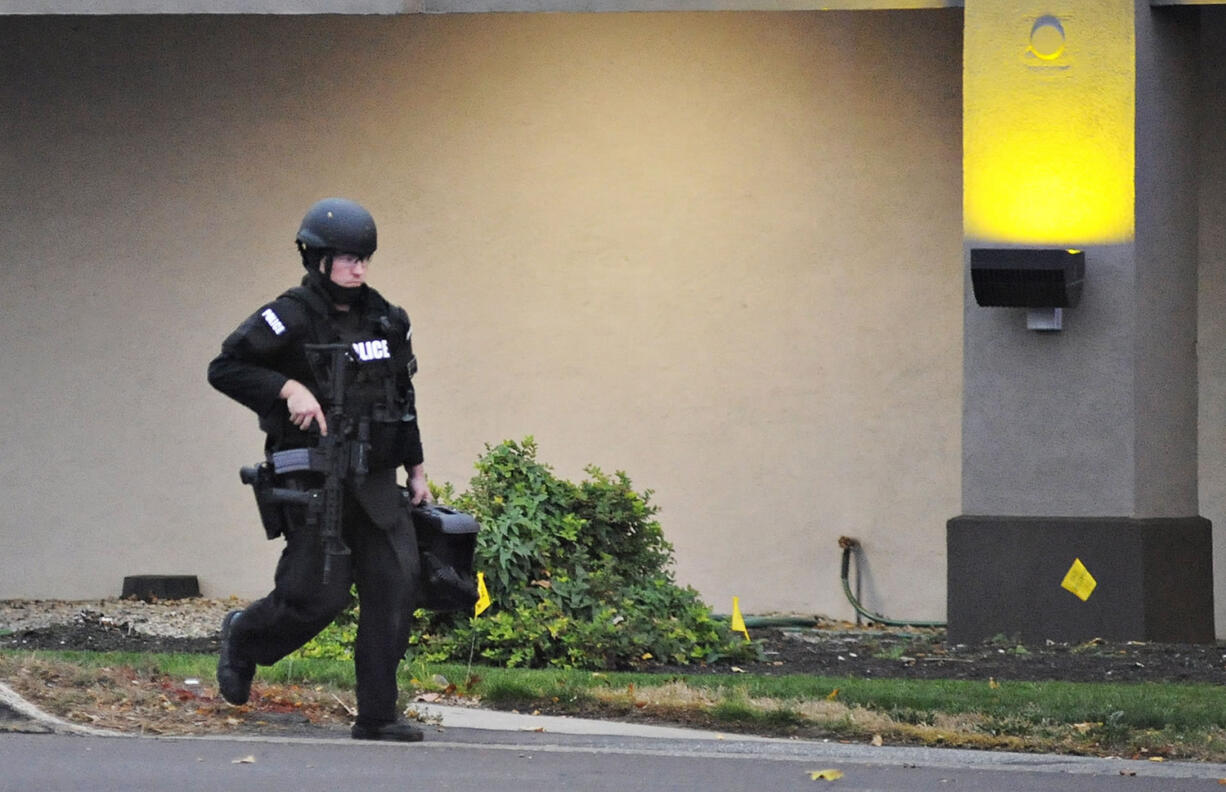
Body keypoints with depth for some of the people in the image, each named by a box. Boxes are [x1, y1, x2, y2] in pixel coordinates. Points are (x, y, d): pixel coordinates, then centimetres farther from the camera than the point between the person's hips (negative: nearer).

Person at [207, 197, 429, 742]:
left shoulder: (385, 320, 12)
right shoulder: (289, 320, -9)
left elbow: (402, 397, 22)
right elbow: (223, 369, -10)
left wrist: (416, 467, 21)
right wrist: (287, 388, -22)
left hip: (375, 482, 6)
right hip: (313, 485, -6)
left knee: (396, 584, -6)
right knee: (318, 595, -8)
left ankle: (377, 715, -1)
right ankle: (244, 637, 25)